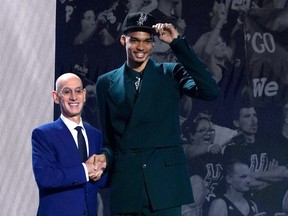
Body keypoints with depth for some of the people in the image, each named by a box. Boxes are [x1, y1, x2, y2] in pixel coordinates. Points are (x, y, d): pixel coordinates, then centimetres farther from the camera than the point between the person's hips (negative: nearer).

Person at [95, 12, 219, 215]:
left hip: (165, 182, -2)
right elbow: (108, 136, 16)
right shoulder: (107, 83, 11)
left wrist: (177, 43, -12)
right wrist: (105, 156, -7)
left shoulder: (171, 74, 6)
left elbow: (210, 91, -12)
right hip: (125, 184, 2)